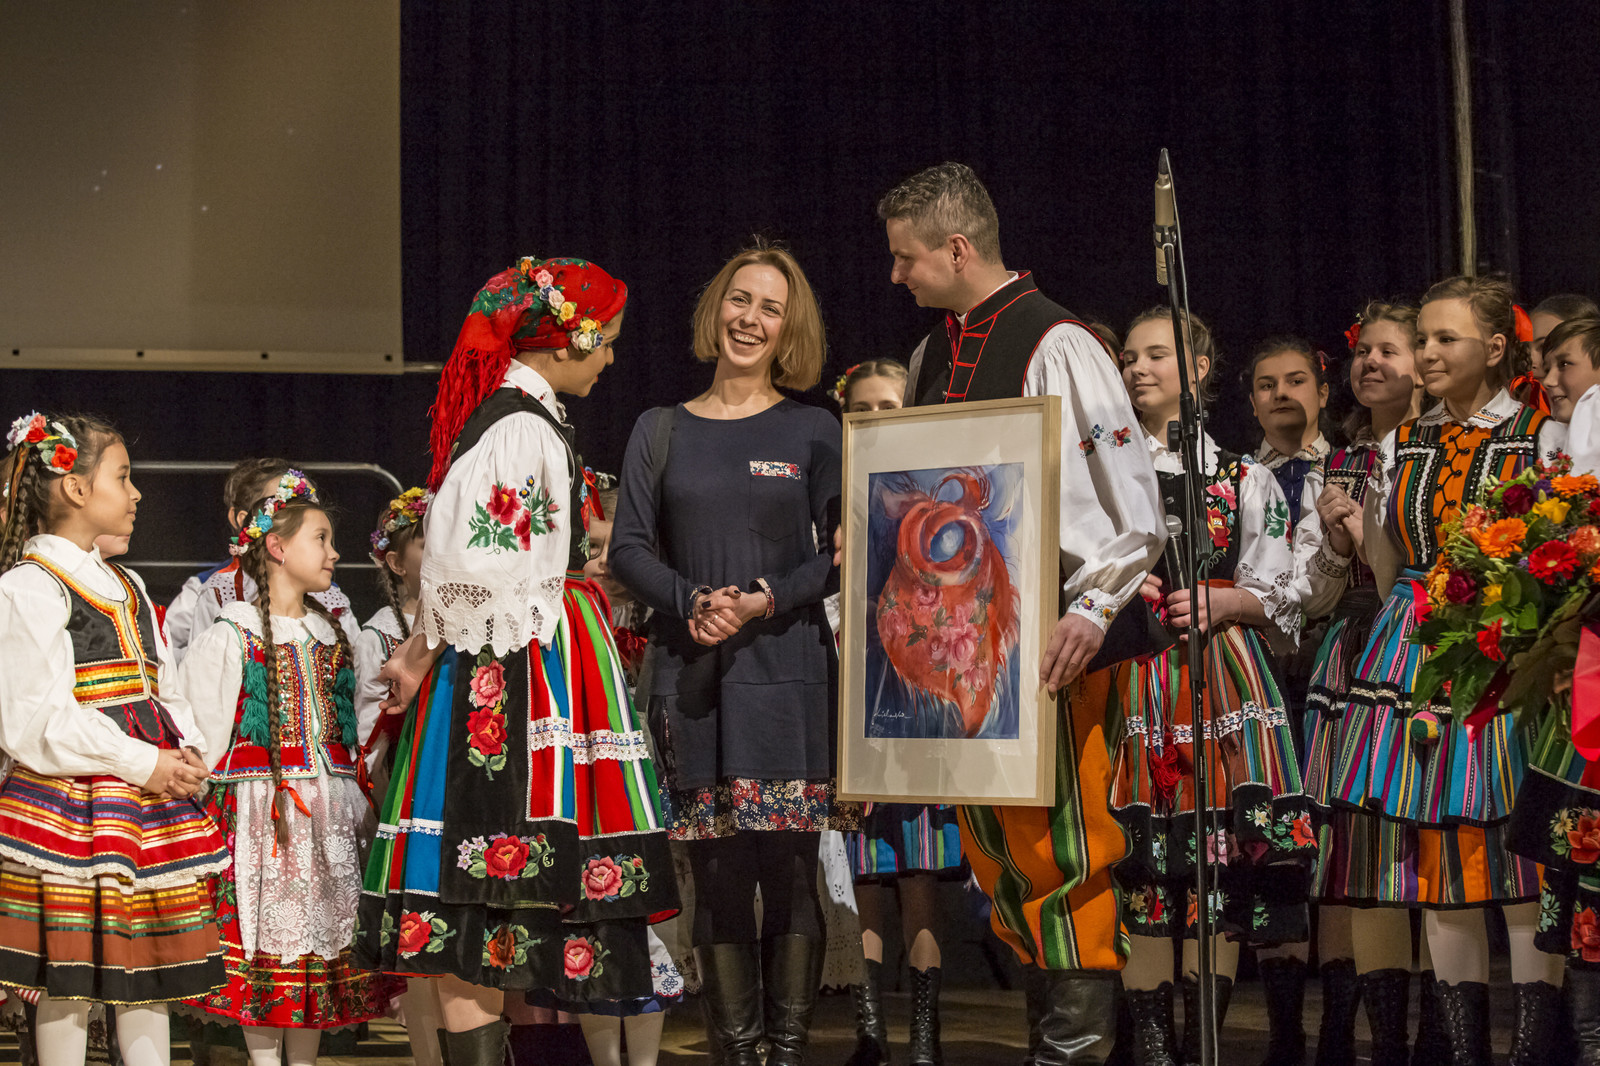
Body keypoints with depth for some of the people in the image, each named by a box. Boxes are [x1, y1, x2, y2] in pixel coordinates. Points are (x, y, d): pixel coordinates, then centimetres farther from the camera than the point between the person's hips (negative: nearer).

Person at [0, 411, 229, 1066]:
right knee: (69, 976, -2)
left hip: (152, 797, 8)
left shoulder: (125, 587, 18)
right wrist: (142, 763, -17)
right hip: (70, 801, -8)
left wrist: (187, 751, -1)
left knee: (149, 965, 10)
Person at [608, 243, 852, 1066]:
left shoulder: (813, 432, 7)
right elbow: (628, 547, 7)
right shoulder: (661, 431, 11)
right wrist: (693, 601, -11)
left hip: (787, 670, -1)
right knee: (717, 873, 1)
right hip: (692, 675, 1)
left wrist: (770, 599, -13)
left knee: (788, 868, -3)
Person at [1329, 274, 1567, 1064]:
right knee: (1435, 842, 3)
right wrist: (1346, 527, 4)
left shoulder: (1543, 439, 2)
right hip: (1416, 657, 4)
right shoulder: (1400, 447, 14)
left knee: (1526, 838, -7)